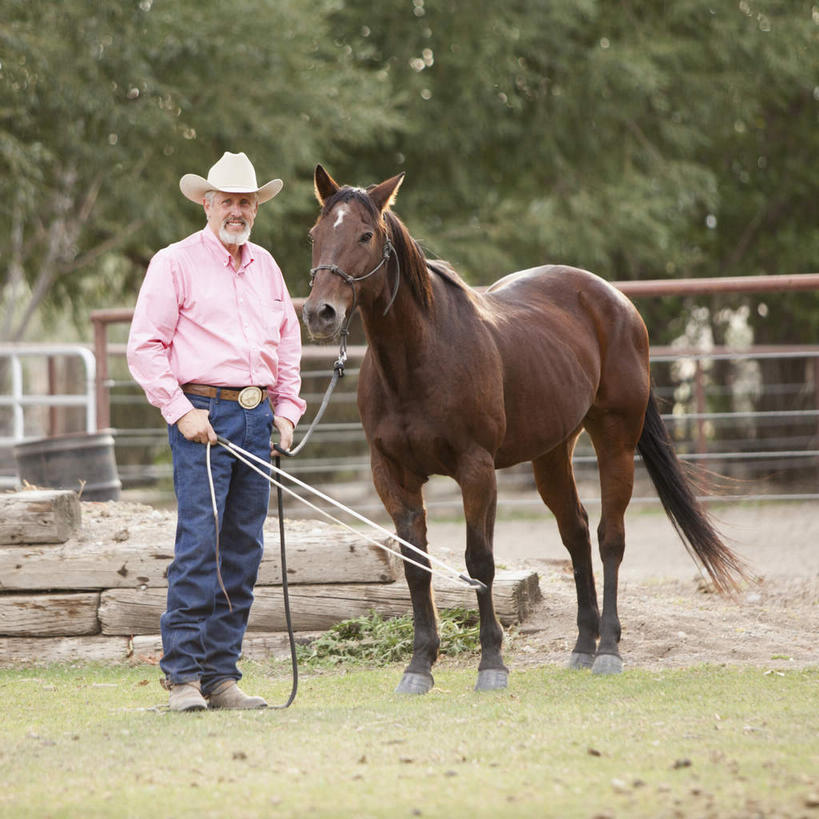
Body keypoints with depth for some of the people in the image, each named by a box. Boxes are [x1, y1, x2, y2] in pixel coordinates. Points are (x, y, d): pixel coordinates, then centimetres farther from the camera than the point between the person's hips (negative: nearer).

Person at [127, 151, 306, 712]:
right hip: (202, 415, -6)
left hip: (257, 418, 6)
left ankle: (222, 675, 10)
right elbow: (146, 346, -5)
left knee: (244, 551, 5)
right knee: (199, 546, -12)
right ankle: (183, 675, -9)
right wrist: (180, 410, -13)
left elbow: (289, 342, 23)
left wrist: (287, 409, 12)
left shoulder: (265, 266, 16)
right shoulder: (176, 263, -1)